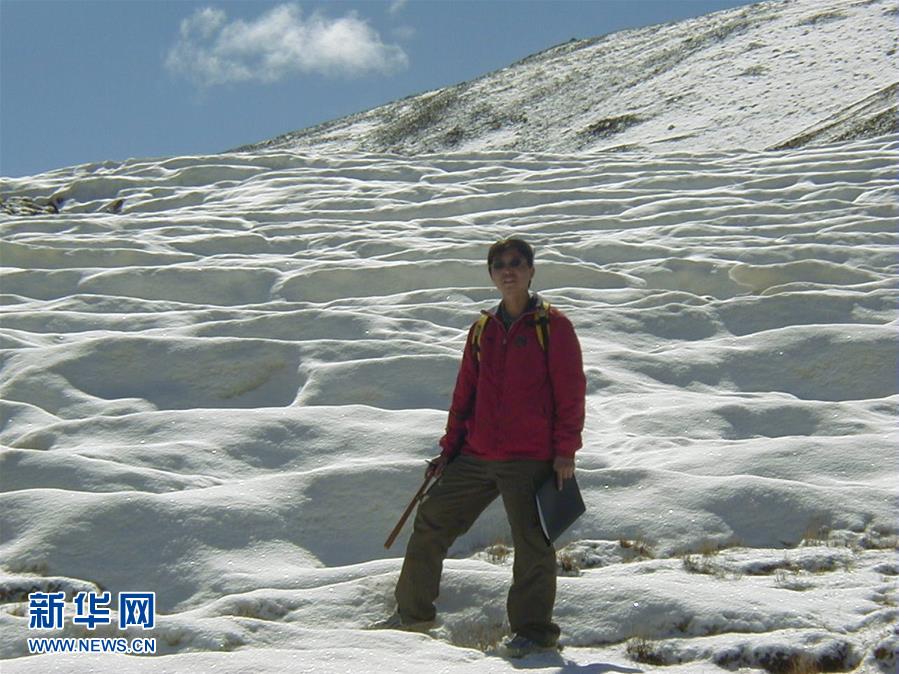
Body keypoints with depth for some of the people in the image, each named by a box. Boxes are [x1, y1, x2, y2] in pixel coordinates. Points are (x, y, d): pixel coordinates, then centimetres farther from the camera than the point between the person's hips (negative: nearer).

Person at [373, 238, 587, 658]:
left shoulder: (553, 325, -2)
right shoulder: (482, 330, 14)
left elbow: (571, 391, -5)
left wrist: (565, 450, -10)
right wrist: (449, 448, 16)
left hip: (530, 459, -6)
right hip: (476, 457, 6)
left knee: (531, 544, -6)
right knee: (431, 521, 9)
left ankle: (534, 630, 8)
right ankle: (412, 612, 23)